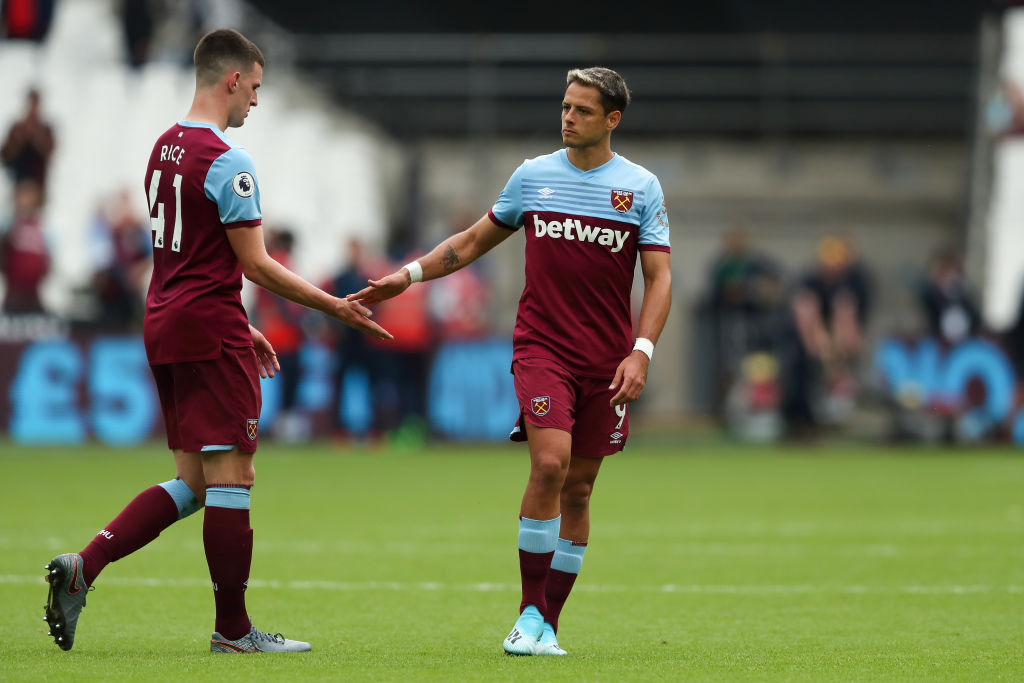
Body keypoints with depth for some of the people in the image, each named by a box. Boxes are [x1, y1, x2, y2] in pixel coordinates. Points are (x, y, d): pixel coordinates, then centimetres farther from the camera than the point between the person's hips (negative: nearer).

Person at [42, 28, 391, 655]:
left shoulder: (166, 149, 14)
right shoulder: (226, 161, -14)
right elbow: (255, 264, -13)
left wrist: (241, 329, 25)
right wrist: (335, 306, -4)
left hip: (164, 325, 9)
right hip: (211, 330, -9)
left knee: (193, 483, 11)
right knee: (231, 478, -2)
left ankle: (82, 567, -1)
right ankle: (233, 630, 2)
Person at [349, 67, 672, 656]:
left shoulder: (642, 187, 3)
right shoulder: (532, 176, 6)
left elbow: (659, 276, 1)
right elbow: (475, 241, 18)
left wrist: (641, 352, -11)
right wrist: (409, 275, 10)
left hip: (608, 358, 1)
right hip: (542, 345, -1)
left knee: (578, 488, 4)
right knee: (550, 464, -20)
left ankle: (548, 624, 14)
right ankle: (530, 613, -12)